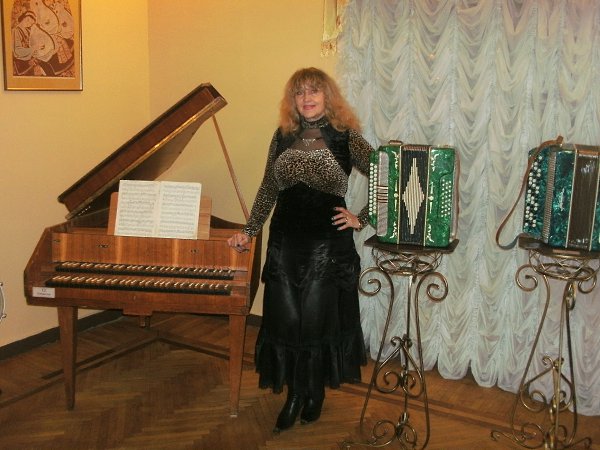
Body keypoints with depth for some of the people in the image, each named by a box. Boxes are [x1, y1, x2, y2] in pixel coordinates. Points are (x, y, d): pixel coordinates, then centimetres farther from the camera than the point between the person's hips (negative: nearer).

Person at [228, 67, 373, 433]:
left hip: (328, 244, -3)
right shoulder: (283, 136, 7)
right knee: (285, 319, 5)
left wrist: (361, 218, -5)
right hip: (285, 242, 4)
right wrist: (249, 232, 10)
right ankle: (295, 394, 24)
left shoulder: (345, 137, -5)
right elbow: (268, 190, 13)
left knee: (318, 320, 4)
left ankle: (315, 393, 27)